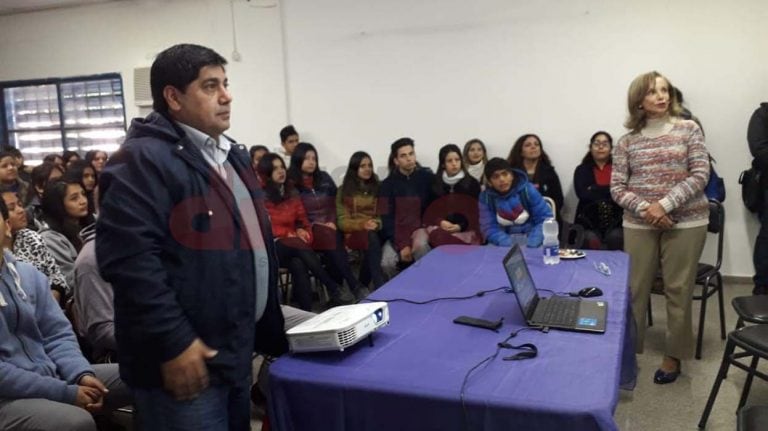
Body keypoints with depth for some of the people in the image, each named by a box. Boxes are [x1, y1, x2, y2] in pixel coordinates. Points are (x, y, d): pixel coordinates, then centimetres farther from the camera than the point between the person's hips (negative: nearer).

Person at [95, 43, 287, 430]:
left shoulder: (233, 156, 14)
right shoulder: (143, 161, -16)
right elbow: (130, 260, -24)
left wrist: (270, 330, 18)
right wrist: (174, 343, -23)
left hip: (236, 351, 9)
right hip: (187, 357, -9)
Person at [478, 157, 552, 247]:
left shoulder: (528, 190, -5)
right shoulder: (485, 197, -2)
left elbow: (545, 218, -5)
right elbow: (489, 228, -6)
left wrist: (531, 245, -18)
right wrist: (509, 246, -22)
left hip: (531, 239, -1)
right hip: (505, 247, 1)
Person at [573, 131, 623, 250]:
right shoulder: (582, 170, 11)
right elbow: (583, 194, -5)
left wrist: (594, 190, -6)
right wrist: (610, 190, -5)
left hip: (615, 221, 0)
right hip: (589, 222, 0)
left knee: (615, 237, -29)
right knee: (591, 240, -28)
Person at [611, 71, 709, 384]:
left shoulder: (689, 129, 2)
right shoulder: (628, 141, 5)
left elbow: (700, 175, -6)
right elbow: (617, 187, 2)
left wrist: (664, 205, -16)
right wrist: (645, 208, -15)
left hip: (685, 222, -1)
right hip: (639, 224, 1)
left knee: (678, 290, 5)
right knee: (634, 289, 4)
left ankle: (673, 356, 20)